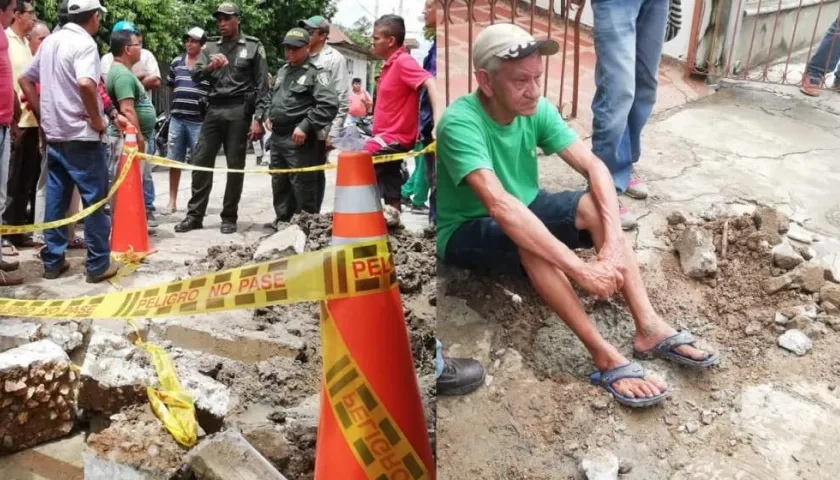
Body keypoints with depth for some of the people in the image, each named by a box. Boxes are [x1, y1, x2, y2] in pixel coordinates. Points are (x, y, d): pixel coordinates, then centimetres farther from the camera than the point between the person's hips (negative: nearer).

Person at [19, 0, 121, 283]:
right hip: (82, 136, -8)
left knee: (56, 200, 12)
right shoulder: (84, 43, -12)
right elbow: (85, 84, -30)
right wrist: (97, 119, -18)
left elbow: (25, 80, 18)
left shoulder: (50, 41, 13)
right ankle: (98, 265, 4)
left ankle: (52, 261, 17)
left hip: (54, 135, 8)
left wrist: (43, 117, 17)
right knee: (95, 200, 0)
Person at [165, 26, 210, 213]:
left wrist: (208, 102, -13)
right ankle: (172, 201, 18)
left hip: (199, 120, -4)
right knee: (174, 161, 9)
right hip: (176, 118, 5)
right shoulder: (176, 62, 11)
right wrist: (181, 98, 16)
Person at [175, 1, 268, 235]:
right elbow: (195, 74, 6)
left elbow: (262, 85, -1)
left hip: (239, 111, -3)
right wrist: (209, 67, -17)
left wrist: (258, 118, -9)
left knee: (235, 165, 1)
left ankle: (229, 217, 10)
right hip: (214, 110, 4)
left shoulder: (253, 46, 3)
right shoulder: (210, 46, 14)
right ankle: (195, 215, 9)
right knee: (200, 161, 1)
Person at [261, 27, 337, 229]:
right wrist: (269, 115, 16)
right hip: (277, 136, 9)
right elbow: (271, 96, 33)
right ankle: (282, 220, 30)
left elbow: (329, 105, -21)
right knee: (279, 183, 17)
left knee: (302, 186, -5)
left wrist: (305, 126, -22)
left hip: (298, 139, -9)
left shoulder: (316, 73, -9)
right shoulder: (282, 71, 17)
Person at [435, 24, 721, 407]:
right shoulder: (460, 123, -30)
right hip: (466, 232, -6)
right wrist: (580, 269, -46)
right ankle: (605, 356, -31)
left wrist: (613, 242, -31)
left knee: (594, 206, -19)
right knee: (528, 240, -37)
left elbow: (594, 166, -15)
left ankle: (649, 327, -19)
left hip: (523, 209, 6)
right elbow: (500, 205, -42)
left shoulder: (537, 109, -10)